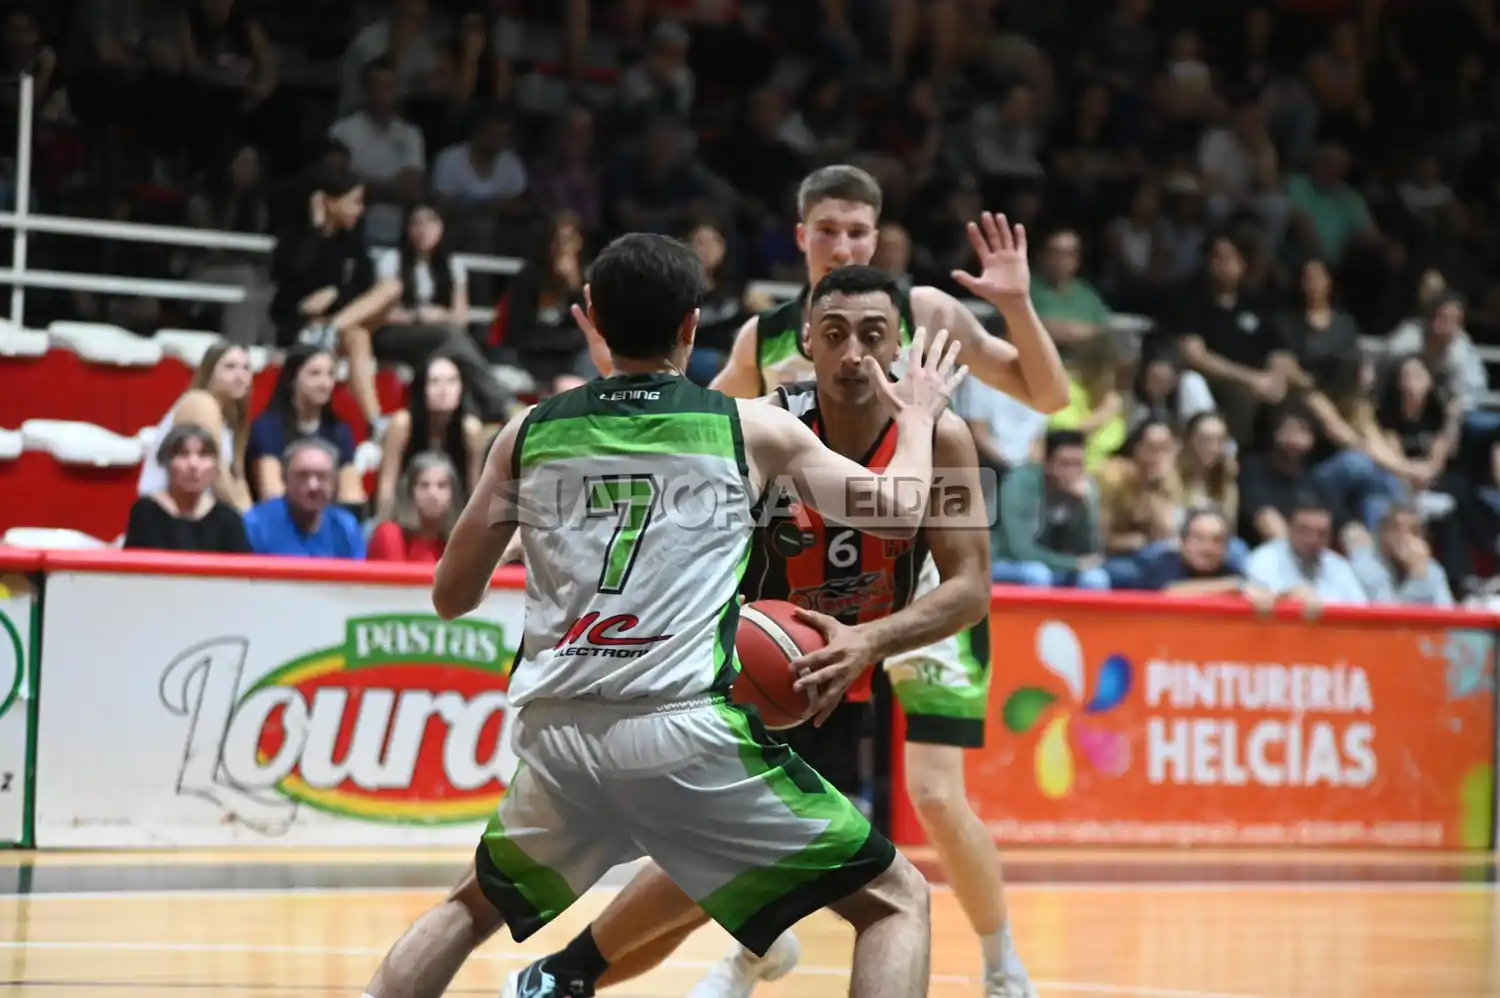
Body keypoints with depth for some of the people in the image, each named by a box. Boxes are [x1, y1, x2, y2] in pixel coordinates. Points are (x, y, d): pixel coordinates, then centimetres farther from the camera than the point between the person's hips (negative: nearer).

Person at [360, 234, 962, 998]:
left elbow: (451, 597, 17)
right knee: (897, 901, 9)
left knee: (474, 906, 31)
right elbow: (899, 514, 14)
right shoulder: (754, 429, 5)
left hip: (560, 735, 4)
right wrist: (918, 416, 32)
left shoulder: (530, 433, 11)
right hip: (689, 734, -4)